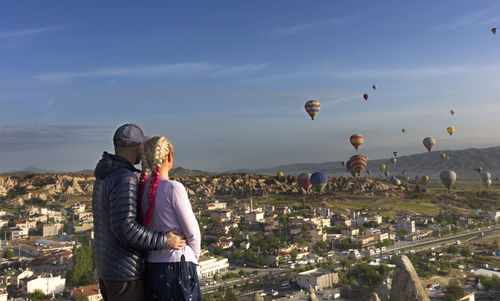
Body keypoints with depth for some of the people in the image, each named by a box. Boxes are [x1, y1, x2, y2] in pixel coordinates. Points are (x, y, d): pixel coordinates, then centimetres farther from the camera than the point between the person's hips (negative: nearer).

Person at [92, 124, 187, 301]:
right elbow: (124, 228, -28)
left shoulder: (105, 178, 12)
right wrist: (163, 241, -20)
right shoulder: (125, 179, -21)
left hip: (106, 267, 10)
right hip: (124, 272, -10)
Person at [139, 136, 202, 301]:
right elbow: (192, 233, -11)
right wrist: (194, 258, 8)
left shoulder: (143, 190, 4)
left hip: (152, 266, 7)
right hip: (178, 268, -7)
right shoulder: (174, 188, -17)